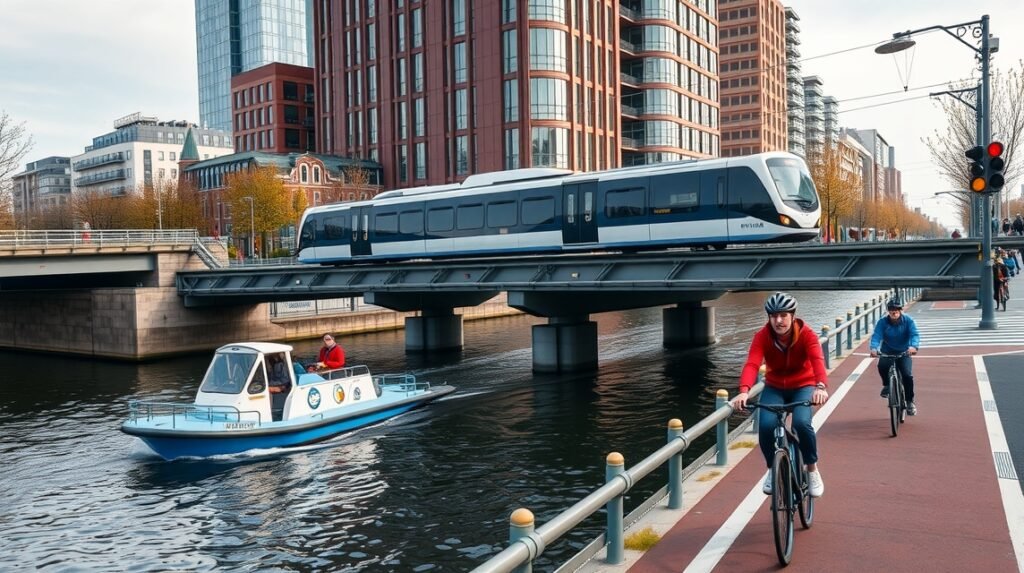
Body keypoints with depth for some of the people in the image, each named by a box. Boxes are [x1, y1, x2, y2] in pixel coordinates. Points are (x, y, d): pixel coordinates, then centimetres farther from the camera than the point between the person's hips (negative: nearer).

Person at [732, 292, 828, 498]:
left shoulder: (806, 334, -20)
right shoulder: (762, 336, -19)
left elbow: (817, 360, -38)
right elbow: (752, 364, -34)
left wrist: (821, 386, -59)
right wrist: (744, 391, -53)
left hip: (803, 386, -1)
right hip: (775, 388, 1)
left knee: (802, 423, -29)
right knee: (765, 425, -24)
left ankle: (812, 469, -2)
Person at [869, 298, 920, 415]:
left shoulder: (908, 321, -11)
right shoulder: (882, 322, -12)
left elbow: (915, 334, -24)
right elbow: (876, 335, -23)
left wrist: (913, 346, -46)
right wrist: (873, 348, -44)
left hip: (904, 353, 0)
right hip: (887, 352, 0)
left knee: (907, 375, -18)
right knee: (882, 366, -31)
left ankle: (910, 401, 3)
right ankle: (886, 385, 1)